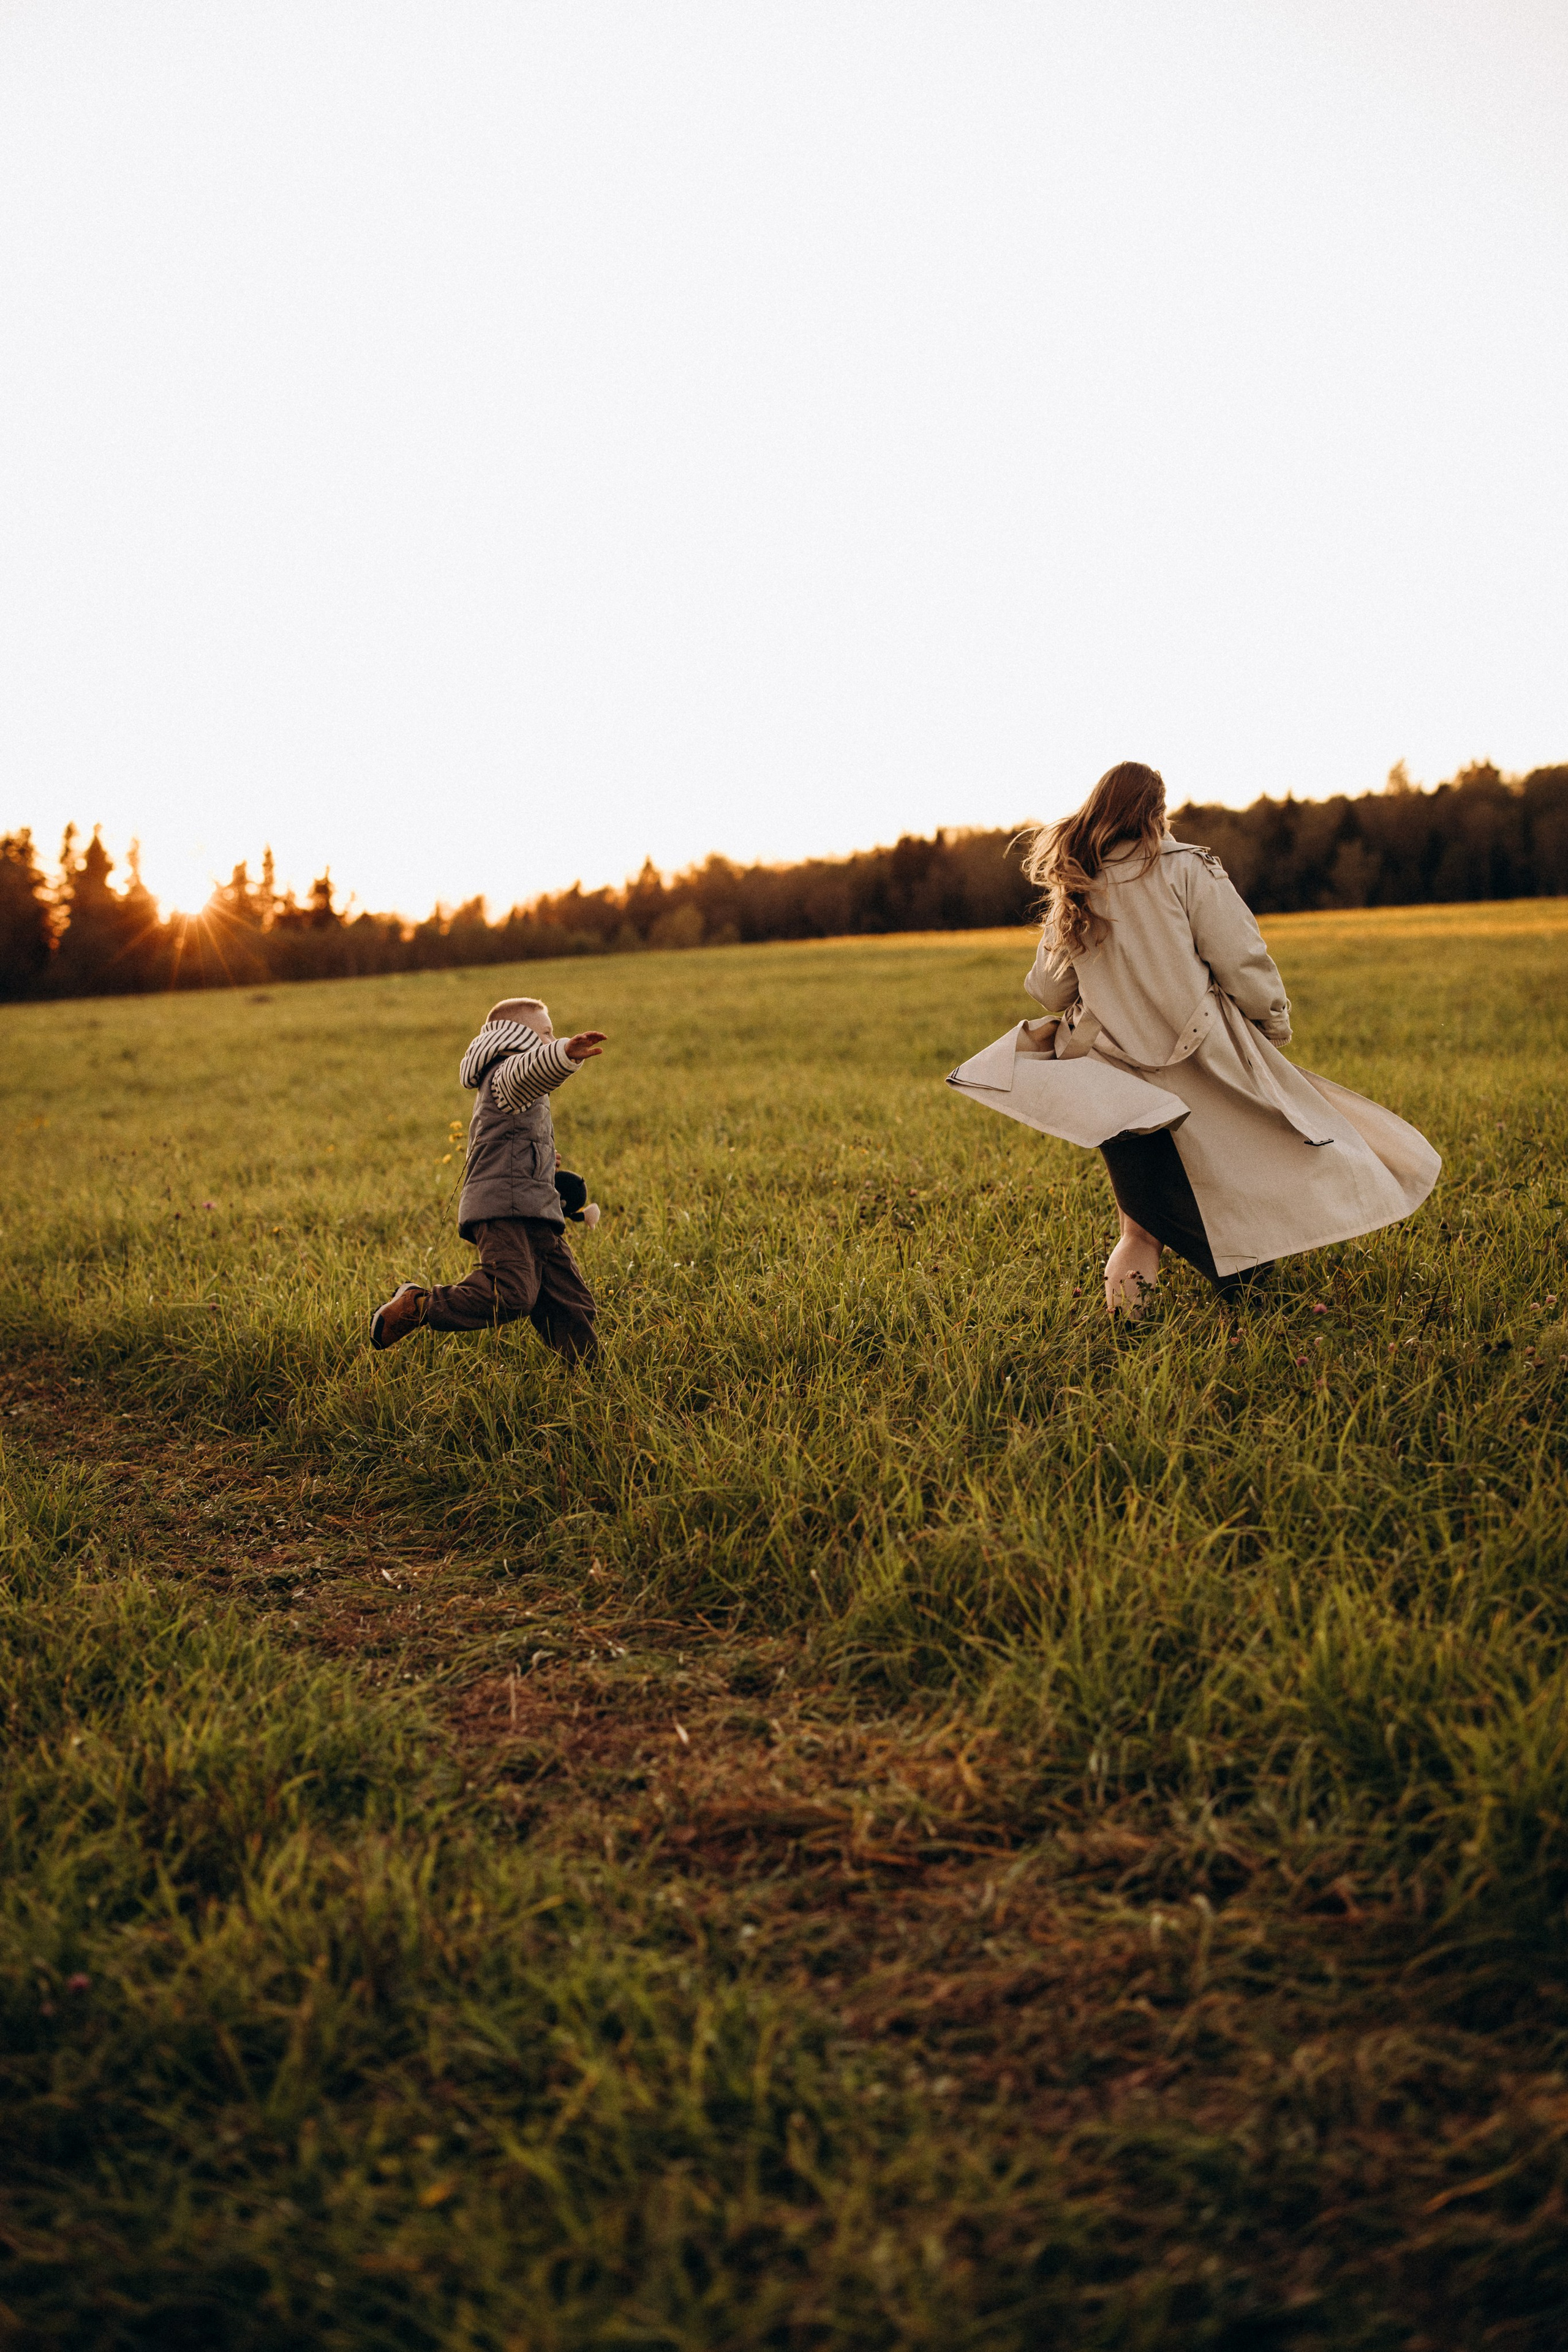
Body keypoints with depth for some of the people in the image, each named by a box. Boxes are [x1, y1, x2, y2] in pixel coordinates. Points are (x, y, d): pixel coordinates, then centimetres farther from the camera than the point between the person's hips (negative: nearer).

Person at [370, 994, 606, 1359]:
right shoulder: (507, 1072, -3)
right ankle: (415, 1308, -12)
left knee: (571, 1305, 3)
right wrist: (565, 1054, -50)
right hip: (503, 1208, -10)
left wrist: (538, 1160, 50)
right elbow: (531, 1070, -31)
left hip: (534, 1218, 10)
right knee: (512, 1296, -25)